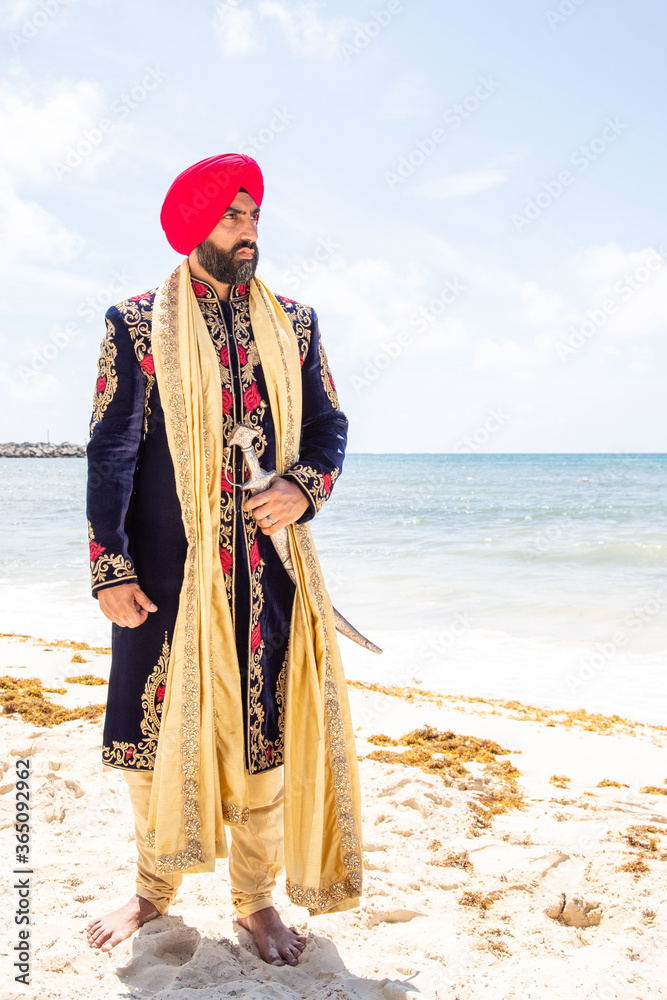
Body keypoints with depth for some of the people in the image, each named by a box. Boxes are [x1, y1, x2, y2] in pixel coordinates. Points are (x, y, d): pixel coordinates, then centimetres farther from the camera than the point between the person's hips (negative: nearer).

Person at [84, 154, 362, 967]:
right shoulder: (136, 323, 1)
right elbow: (111, 449, -3)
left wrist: (303, 488, -10)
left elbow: (328, 426, 11)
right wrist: (110, 568, -9)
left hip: (269, 567, 2)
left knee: (263, 730, 7)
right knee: (157, 728, 7)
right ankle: (154, 890, 30)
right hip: (167, 569, -2)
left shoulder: (293, 323, 10)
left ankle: (255, 896, 26)